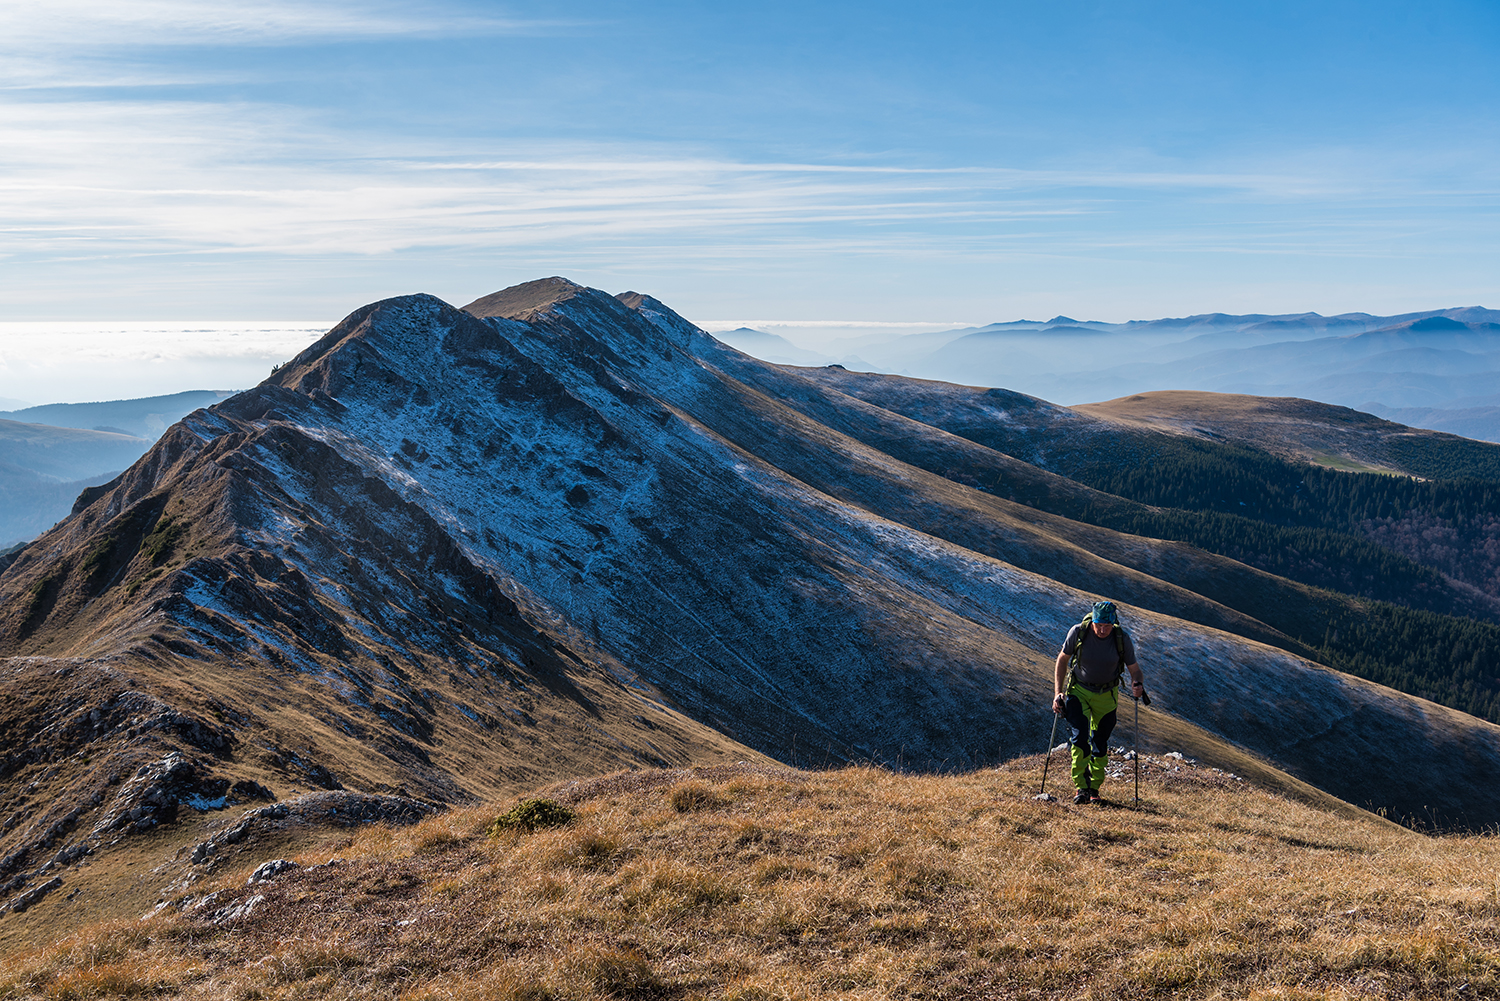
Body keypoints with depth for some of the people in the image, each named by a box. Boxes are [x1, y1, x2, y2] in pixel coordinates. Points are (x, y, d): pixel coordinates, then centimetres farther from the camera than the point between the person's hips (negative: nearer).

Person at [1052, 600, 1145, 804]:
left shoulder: (1122, 638, -18)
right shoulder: (1078, 632, -20)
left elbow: (1134, 668, -6)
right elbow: (1062, 660, -4)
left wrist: (1138, 685, -29)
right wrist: (1058, 692, -8)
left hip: (1107, 695, 1)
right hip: (1079, 691, -1)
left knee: (1100, 744, 7)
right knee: (1080, 737, -17)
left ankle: (1094, 789, 22)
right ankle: (1082, 788, -10)